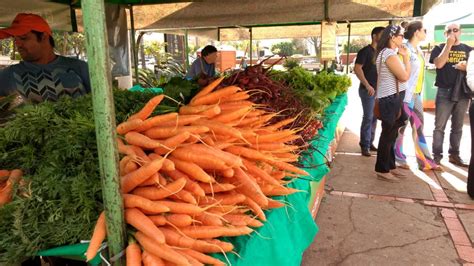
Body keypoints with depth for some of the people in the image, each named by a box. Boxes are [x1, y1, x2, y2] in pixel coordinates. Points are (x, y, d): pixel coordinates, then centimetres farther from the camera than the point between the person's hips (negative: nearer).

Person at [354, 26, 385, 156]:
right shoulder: (365, 51, -8)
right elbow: (357, 69, -17)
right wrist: (367, 85, -20)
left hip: (378, 89, 7)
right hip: (368, 90, -7)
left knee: (374, 117, 11)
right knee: (368, 117, -6)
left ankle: (370, 142, 21)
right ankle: (365, 145, 2)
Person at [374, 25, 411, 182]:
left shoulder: (385, 53, 16)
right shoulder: (390, 54, -17)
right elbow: (405, 76, -17)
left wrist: (403, 56, 11)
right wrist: (406, 56, -8)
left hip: (392, 98, 11)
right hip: (391, 99, -11)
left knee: (391, 134, 15)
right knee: (388, 135, -3)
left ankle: (390, 166, 25)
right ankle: (382, 170, 6)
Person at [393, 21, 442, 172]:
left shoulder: (418, 50, 13)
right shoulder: (406, 50, -14)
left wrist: (418, 93, 16)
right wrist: (406, 97, -20)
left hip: (416, 94, 9)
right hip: (406, 95, -9)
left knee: (419, 127, 10)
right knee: (401, 127, 2)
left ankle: (425, 161, 16)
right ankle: (398, 158, 16)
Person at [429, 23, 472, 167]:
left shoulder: (468, 50, 11)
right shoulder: (440, 48, 4)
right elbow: (438, 64, -14)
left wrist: (467, 67, -11)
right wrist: (448, 45, -13)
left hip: (463, 93, 3)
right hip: (445, 92, -3)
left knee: (457, 127, 9)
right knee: (439, 126, -2)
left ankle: (454, 155, 18)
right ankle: (437, 155, 4)